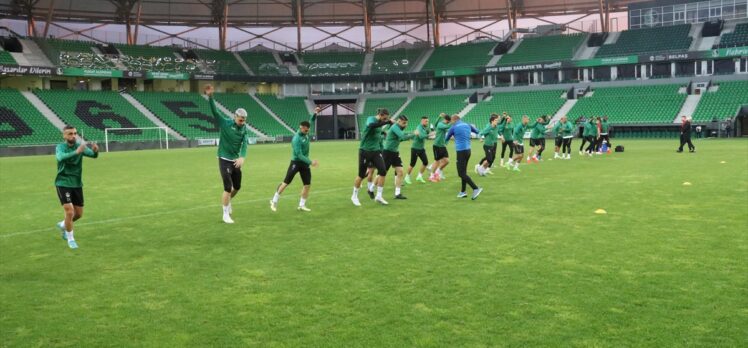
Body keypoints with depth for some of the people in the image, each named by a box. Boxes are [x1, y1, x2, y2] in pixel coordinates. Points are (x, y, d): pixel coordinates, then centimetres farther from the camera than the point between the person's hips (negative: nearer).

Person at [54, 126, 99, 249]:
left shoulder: (80, 146, -4)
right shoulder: (61, 147, -12)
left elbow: (93, 155, -20)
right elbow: (61, 157, -36)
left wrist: (95, 150, -45)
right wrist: (76, 152, -53)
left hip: (77, 184, 4)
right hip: (63, 184, -4)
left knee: (79, 214, 11)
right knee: (69, 212, -14)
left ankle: (63, 225, 42)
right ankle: (70, 239, 7)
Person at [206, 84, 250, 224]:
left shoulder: (245, 129, -2)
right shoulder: (225, 123, -10)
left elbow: (245, 144, -15)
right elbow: (214, 111, -22)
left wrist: (242, 157, -33)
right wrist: (210, 96, -38)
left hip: (236, 161, 5)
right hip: (224, 160, -5)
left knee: (237, 187, 15)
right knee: (228, 187, -7)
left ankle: (228, 201, 45)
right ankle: (226, 214, 5)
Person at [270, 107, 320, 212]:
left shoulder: (305, 133, 0)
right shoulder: (296, 139, -22)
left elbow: (311, 121, 17)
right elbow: (299, 155, -26)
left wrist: (315, 113, 2)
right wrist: (310, 162, -30)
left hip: (304, 163, 7)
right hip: (296, 162, -7)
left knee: (307, 184, 2)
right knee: (286, 182, -1)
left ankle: (301, 205, 11)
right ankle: (274, 201, 12)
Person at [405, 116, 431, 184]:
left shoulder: (424, 128, 8)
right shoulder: (419, 128, -18)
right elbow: (421, 136, -33)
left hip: (421, 148, 8)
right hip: (415, 148, -8)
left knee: (425, 162, 1)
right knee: (412, 164, -1)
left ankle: (420, 176, 16)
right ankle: (407, 177, 17)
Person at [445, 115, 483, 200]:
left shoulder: (454, 128, -6)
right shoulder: (467, 125, 10)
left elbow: (446, 139, 9)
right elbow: (477, 132, 26)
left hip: (461, 151, -7)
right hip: (468, 150, 7)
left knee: (461, 173, -6)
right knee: (463, 172, 16)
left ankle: (476, 189, -17)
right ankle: (463, 192, 20)